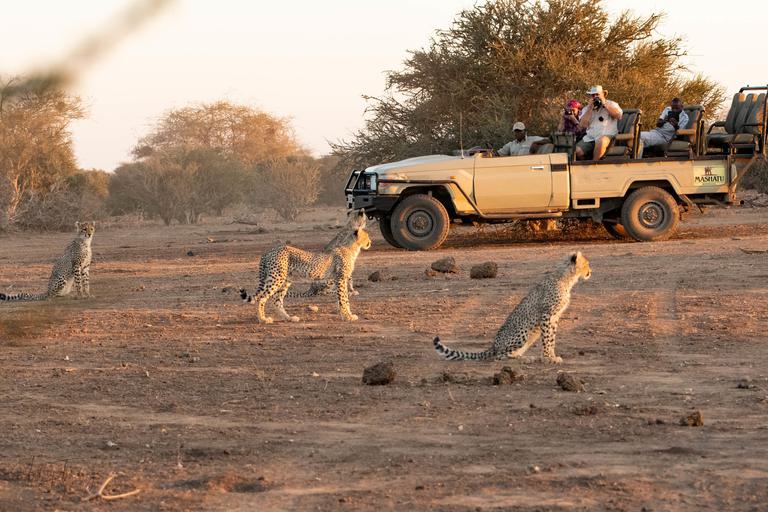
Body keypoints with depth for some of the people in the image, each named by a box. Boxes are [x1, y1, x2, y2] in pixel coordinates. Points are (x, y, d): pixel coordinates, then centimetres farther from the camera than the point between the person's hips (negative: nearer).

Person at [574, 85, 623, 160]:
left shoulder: (612, 104, 11)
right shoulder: (587, 108, 18)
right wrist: (590, 109, -3)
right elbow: (583, 125, 3)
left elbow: (618, 115, -11)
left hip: (607, 136, -4)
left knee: (601, 141, -39)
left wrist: (605, 104, -7)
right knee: (577, 151, -21)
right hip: (590, 137, 4)